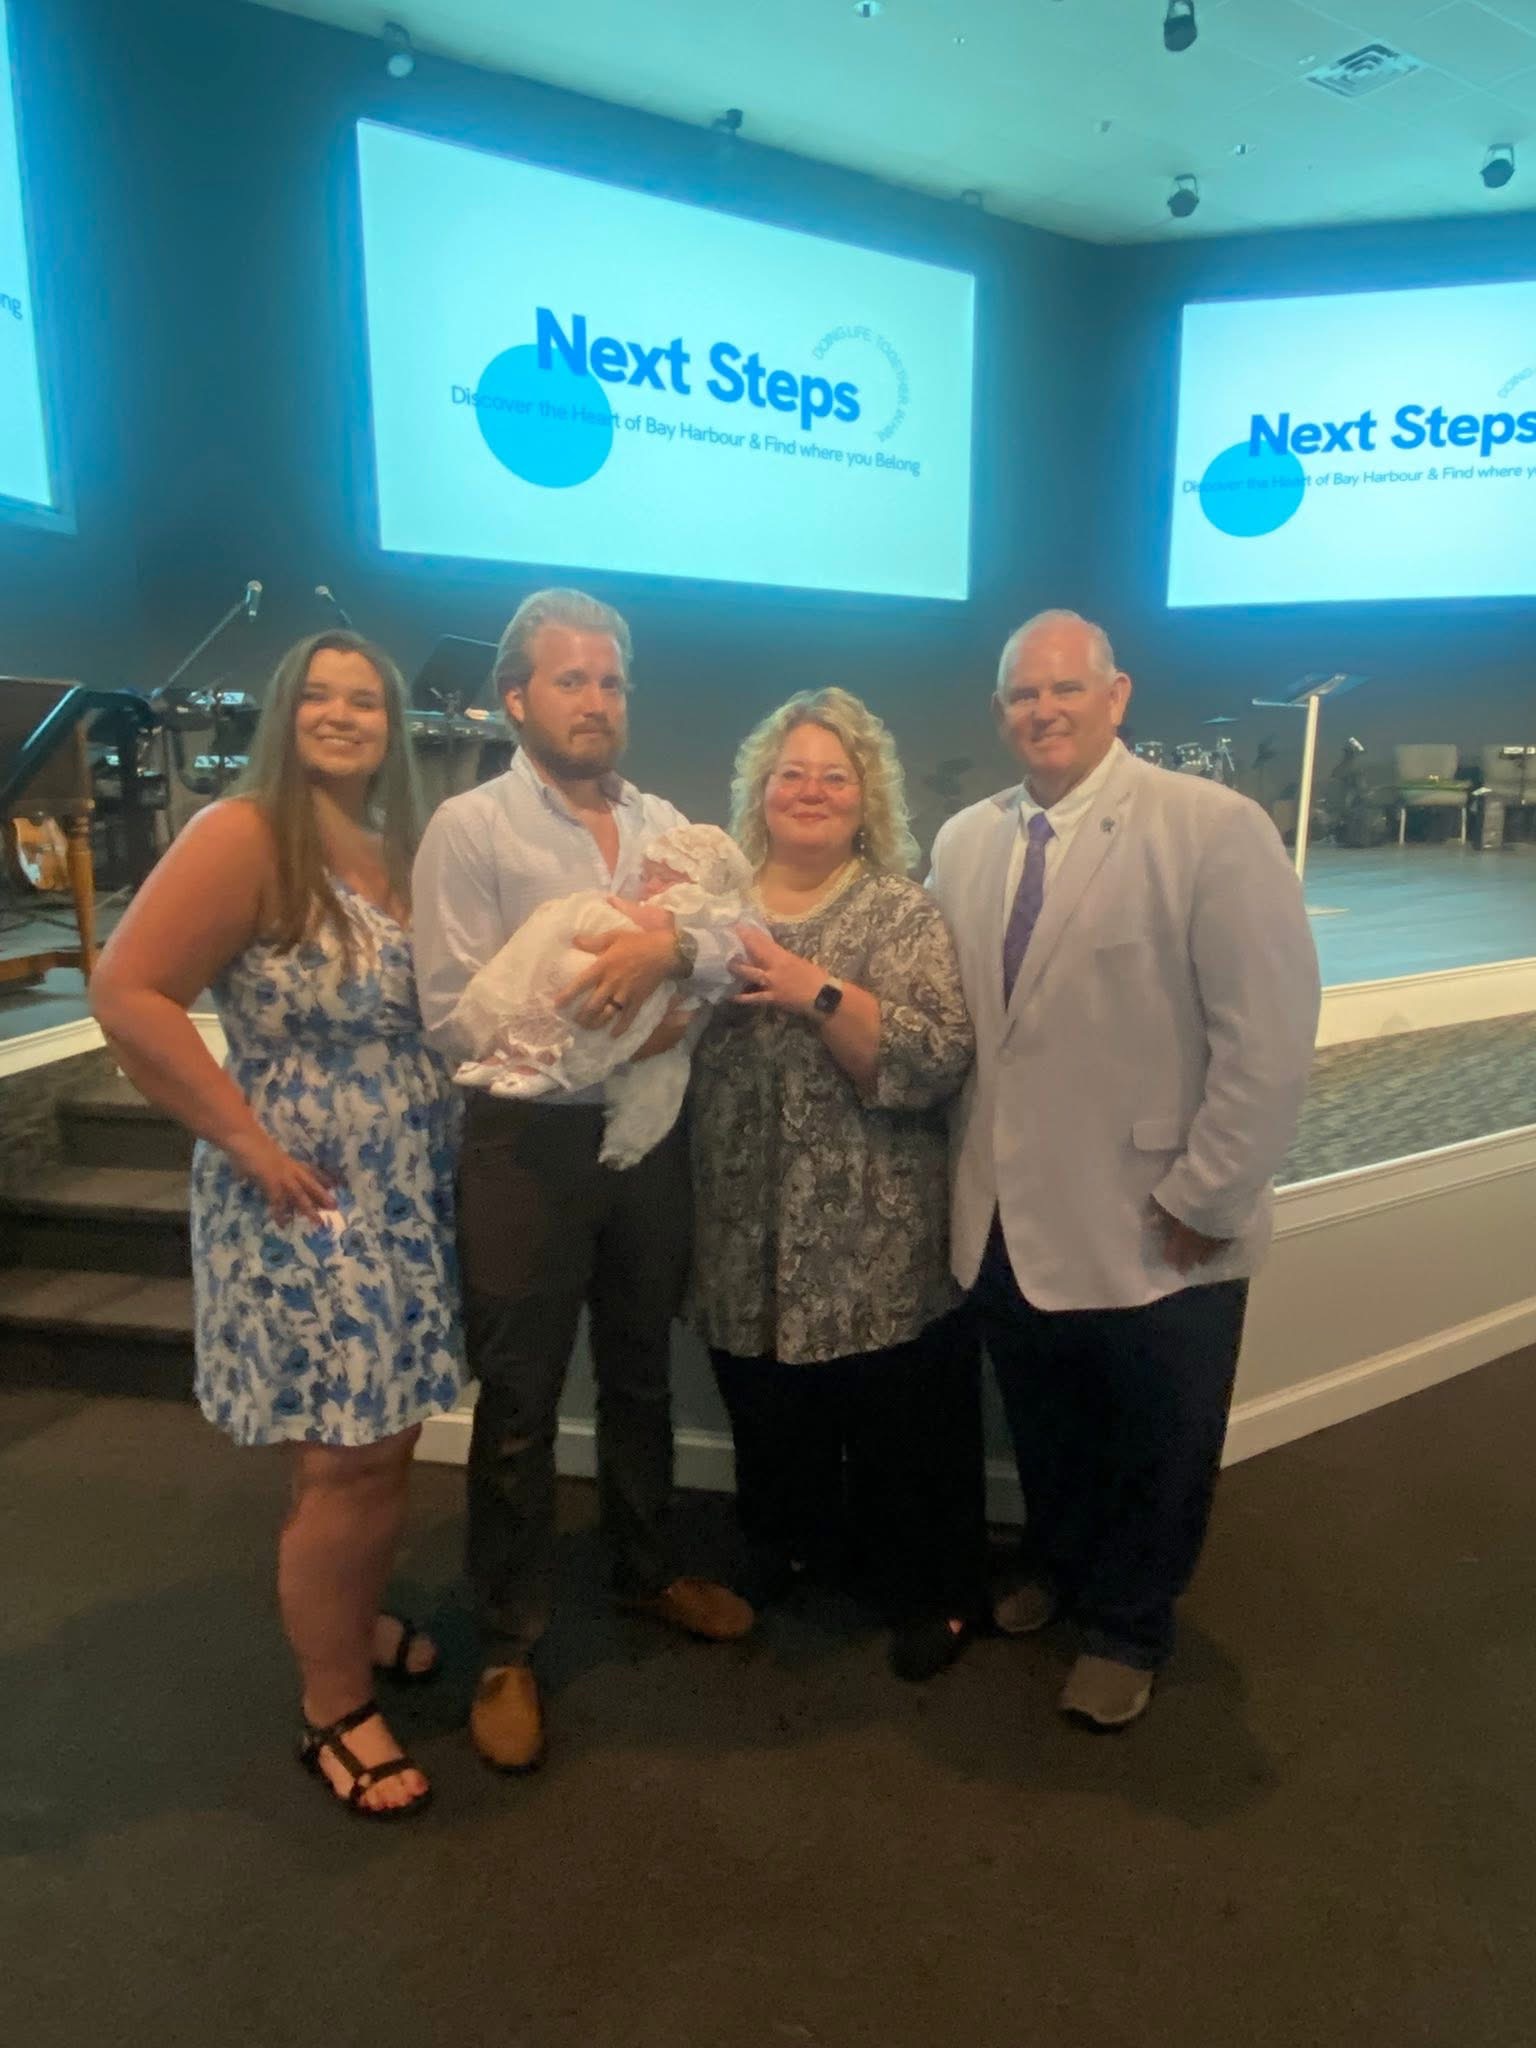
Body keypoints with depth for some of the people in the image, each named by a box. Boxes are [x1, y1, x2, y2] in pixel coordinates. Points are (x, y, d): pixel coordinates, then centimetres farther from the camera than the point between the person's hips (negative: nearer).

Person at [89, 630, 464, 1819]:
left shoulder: (403, 852, 9)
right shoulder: (243, 837, -13)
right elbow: (127, 995, -18)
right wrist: (250, 1141, -17)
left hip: (409, 1195, 7)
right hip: (304, 1201, -7)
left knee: (389, 1446, 18)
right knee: (348, 1464, 1)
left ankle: (357, 1623, 44)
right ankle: (333, 1712, 24)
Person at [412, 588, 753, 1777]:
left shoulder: (663, 823, 7)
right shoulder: (470, 828, -8)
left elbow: (746, 946, -5)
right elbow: (453, 1017, -14)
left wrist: (671, 949, -25)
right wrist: (601, 1036, -18)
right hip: (531, 1142, -4)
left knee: (641, 1373, 21)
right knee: (520, 1403, 8)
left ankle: (646, 1568, 43)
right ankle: (510, 1646, 27)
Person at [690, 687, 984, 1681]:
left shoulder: (905, 913, -6)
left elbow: (938, 1062, -17)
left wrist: (816, 990, -24)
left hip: (878, 1245, -3)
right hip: (752, 1236, 4)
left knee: (903, 1425, 10)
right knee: (771, 1413, 20)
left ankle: (931, 1591, 34)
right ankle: (789, 1544, 47)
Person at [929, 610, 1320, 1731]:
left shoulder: (1214, 827, -15)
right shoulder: (965, 841, 3)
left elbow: (1271, 1037, -17)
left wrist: (1201, 1199, -15)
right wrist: (964, 1163, 3)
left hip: (1155, 1234, -4)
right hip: (1010, 1221, 5)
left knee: (1153, 1457, 17)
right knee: (1043, 1436, 24)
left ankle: (1127, 1630, 44)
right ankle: (1057, 1566, 53)